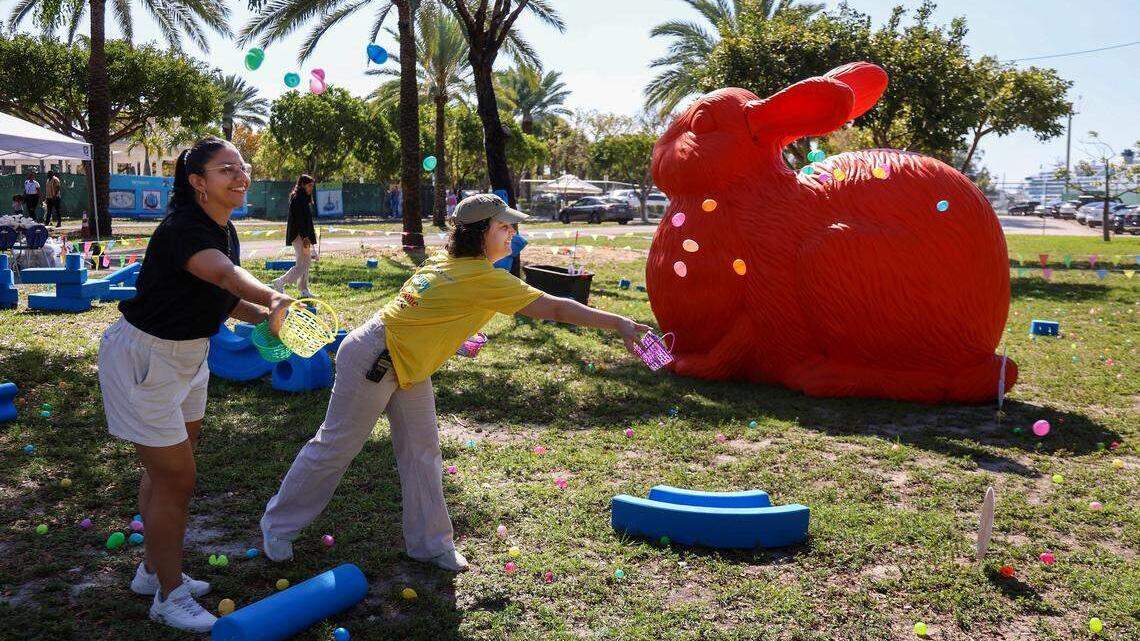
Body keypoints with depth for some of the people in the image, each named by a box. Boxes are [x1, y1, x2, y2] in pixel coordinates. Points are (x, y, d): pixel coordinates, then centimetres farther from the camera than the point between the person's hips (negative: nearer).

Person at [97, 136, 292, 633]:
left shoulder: (224, 231, 1)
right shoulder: (182, 228, -27)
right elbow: (223, 274, -49)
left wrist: (261, 316, -8)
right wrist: (273, 299, -67)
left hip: (187, 357, 9)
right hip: (143, 359, -9)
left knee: (165, 471, 21)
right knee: (175, 478, -2)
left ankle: (153, 570, 39)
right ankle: (169, 596, 16)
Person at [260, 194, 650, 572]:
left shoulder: (448, 261, -1)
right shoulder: (484, 279, -26)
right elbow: (554, 308, -28)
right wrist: (619, 323, -26)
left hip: (408, 367, 9)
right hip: (371, 361, -9)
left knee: (422, 451, 10)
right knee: (336, 447, 6)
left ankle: (430, 543, 20)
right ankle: (278, 524, 26)